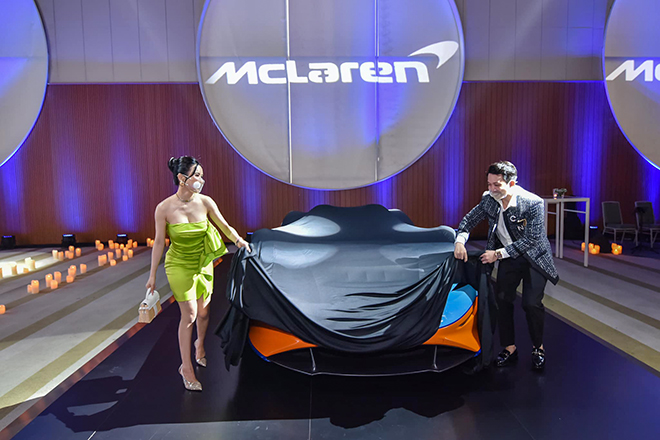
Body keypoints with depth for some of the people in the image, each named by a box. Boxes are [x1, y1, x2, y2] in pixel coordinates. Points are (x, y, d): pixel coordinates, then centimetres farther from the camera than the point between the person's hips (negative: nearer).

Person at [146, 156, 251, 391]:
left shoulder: (205, 202, -11)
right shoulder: (164, 208, -17)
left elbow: (224, 226, 0)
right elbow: (159, 242, -9)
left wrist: (239, 240, -17)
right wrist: (153, 275, -4)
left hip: (203, 263, 3)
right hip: (179, 266, -3)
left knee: (203, 311, 12)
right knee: (189, 314, -5)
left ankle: (200, 345, 44)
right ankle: (186, 367, 12)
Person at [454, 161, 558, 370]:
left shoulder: (533, 203, -26)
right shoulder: (489, 199, -12)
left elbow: (531, 239, -26)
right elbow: (469, 219, 1)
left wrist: (498, 254, -27)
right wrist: (460, 240, -18)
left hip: (534, 258, -4)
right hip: (508, 258, 4)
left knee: (531, 303, -10)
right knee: (503, 300, 0)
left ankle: (538, 348, 14)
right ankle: (509, 348, 15)